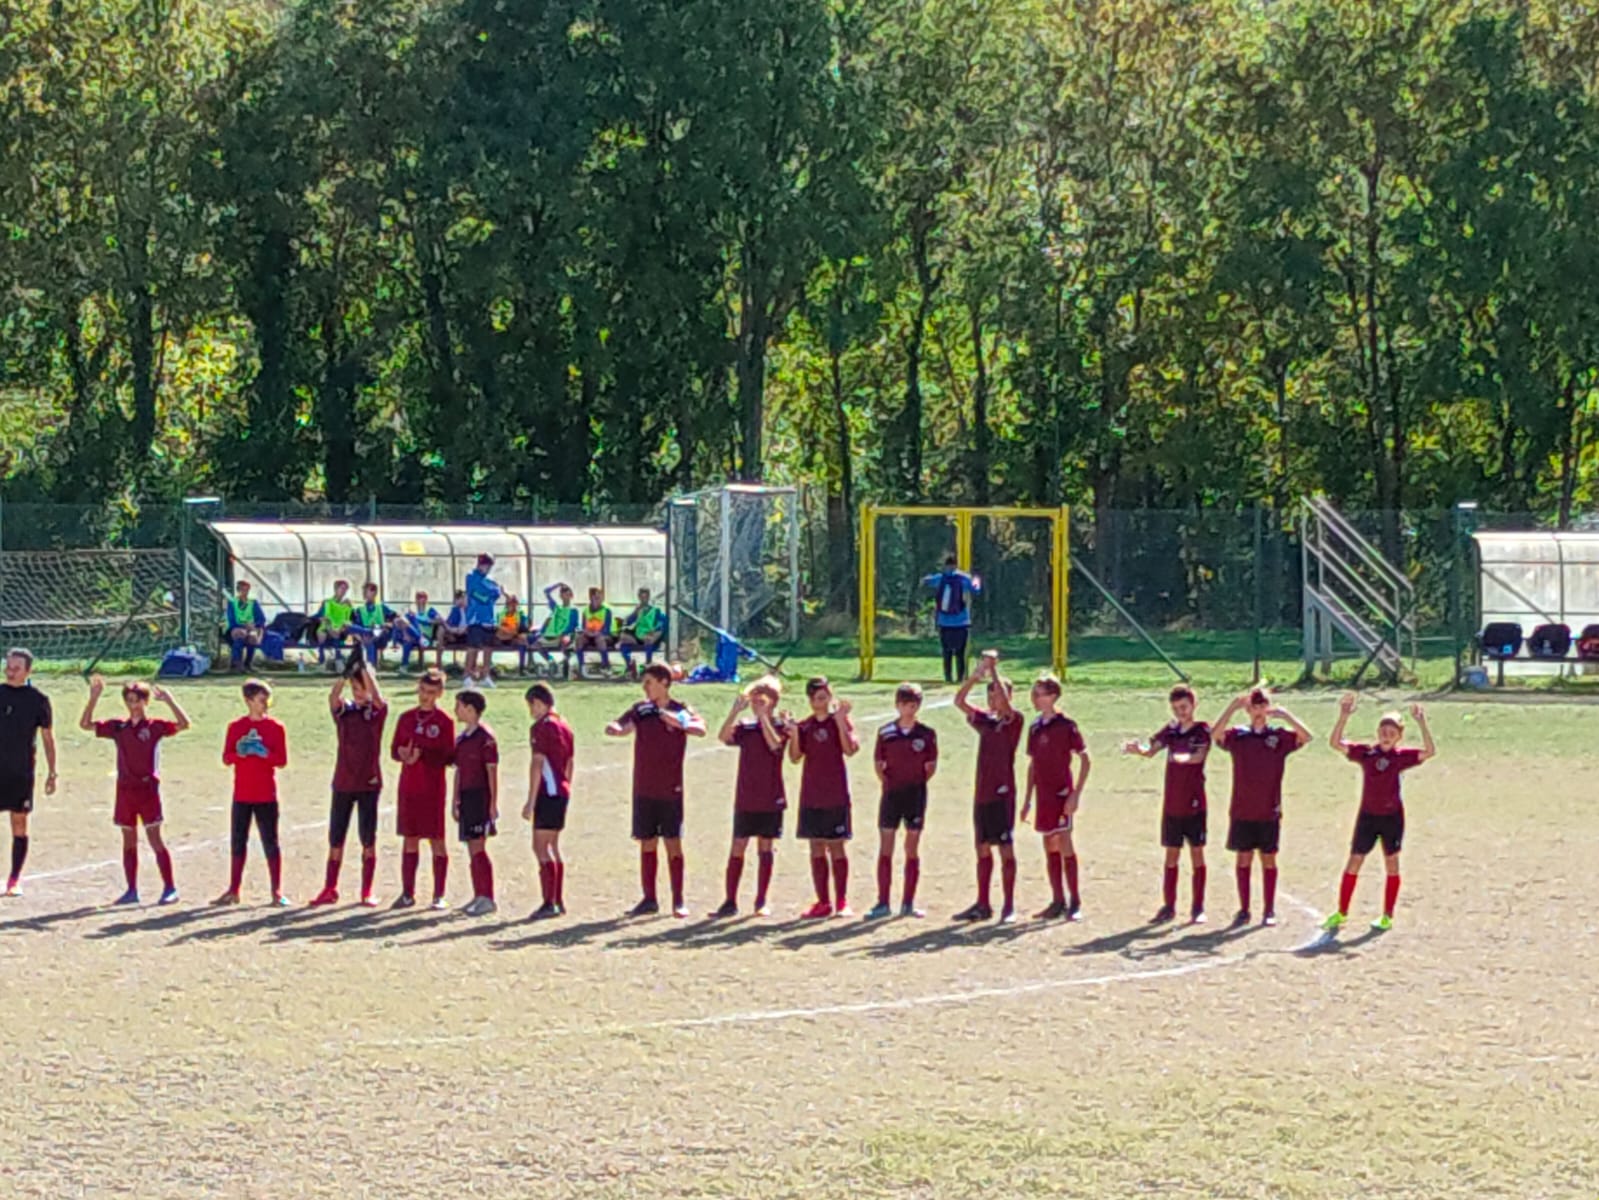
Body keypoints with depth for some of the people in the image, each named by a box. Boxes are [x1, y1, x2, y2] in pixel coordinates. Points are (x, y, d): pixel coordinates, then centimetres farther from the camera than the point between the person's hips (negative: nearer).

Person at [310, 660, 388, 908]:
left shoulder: (377, 711, -1)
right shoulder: (343, 710, 4)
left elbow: (377, 697, -23)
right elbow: (333, 696, -17)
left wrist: (364, 668, -25)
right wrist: (346, 672, -28)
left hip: (369, 783, -2)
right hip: (343, 782, 2)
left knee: (368, 840, 1)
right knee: (336, 839, 6)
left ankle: (367, 892, 8)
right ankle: (330, 890, 15)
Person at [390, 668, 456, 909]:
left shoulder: (444, 721, -4)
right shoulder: (406, 718, 11)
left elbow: (448, 757, -7)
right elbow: (394, 749, 11)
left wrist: (421, 755, -17)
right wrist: (403, 753, -11)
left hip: (433, 788, -4)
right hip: (408, 787, 4)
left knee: (436, 839, -2)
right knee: (409, 839, 8)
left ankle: (439, 896, 2)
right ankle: (408, 893, 14)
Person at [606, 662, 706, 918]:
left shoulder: (680, 710, -4)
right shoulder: (641, 710, 6)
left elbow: (700, 729, -21)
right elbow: (613, 728, -1)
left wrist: (679, 722, -40)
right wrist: (618, 729, -25)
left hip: (671, 790, -4)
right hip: (644, 789, 4)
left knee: (673, 844, -3)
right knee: (646, 844, 7)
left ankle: (678, 901, 1)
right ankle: (649, 899, 14)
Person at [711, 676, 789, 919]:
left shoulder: (781, 726, -2)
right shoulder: (745, 727, 5)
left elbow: (775, 744, -22)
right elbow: (724, 737, -12)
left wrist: (763, 717, -22)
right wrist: (735, 710, -20)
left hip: (770, 800, -2)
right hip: (745, 799, 2)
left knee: (765, 848, 5)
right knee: (737, 849, 1)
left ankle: (761, 902, 12)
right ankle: (730, 902, 4)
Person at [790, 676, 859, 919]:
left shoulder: (841, 721, -1)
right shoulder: (805, 726, 8)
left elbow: (850, 749, -15)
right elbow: (795, 756, -1)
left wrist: (840, 721, -20)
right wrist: (793, 733, -15)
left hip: (836, 796, -4)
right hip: (811, 796, 4)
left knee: (837, 846, -1)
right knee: (816, 848, 6)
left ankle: (842, 901, 4)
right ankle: (823, 902, 11)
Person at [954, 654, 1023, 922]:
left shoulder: (1013, 721, -5)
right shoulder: (984, 719, 12)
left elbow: (1004, 703, -24)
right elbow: (959, 701, 5)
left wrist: (993, 670, -18)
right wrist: (976, 674, -7)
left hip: (1002, 794, -7)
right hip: (982, 794, 7)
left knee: (1006, 849, -4)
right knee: (983, 849, 10)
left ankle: (1009, 907, -1)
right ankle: (983, 905, 16)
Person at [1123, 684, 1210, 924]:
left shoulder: (1202, 731, -6)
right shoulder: (1170, 730, 7)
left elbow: (1198, 756, -24)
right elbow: (1151, 750, -5)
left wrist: (1183, 757, -44)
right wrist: (1137, 749, -27)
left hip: (1194, 805, -4)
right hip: (1171, 804, 4)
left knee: (1197, 854, 1)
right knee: (1171, 856, 8)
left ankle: (1198, 908, 7)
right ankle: (1168, 906, 14)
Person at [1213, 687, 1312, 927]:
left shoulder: (1279, 736, 2)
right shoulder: (1237, 735, 2)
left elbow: (1305, 736, -14)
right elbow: (1215, 734, -17)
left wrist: (1285, 715, -23)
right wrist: (1232, 708, -25)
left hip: (1269, 811, 0)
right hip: (1241, 811, 0)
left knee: (1268, 860, 5)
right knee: (1243, 859, 4)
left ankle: (1269, 911, 12)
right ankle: (1243, 911, 11)